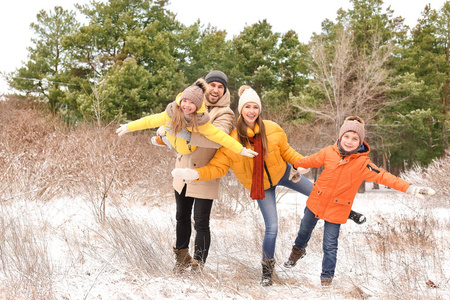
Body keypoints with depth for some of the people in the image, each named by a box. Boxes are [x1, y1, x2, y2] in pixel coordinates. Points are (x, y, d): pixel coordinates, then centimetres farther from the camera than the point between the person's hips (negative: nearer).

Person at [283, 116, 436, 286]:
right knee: (305, 229, 25)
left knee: (330, 245, 1)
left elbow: (383, 176, -25)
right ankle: (298, 250, 57)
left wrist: (409, 189, -36)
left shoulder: (363, 163, -17)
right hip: (316, 201, 3)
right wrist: (296, 166, 26)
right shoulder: (329, 153, -10)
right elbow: (311, 161, 8)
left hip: (336, 209, -3)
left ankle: (327, 276, 22)